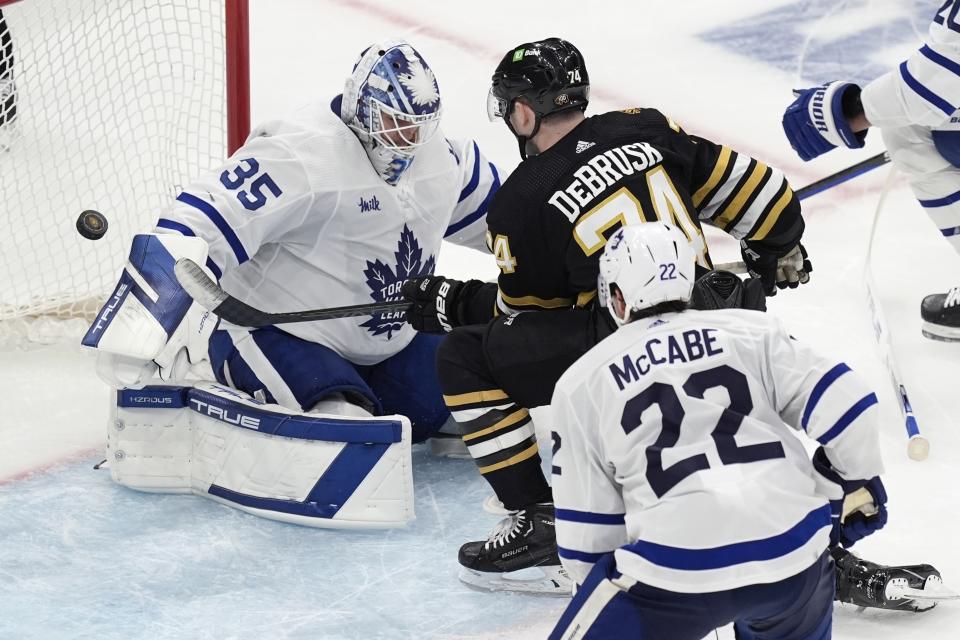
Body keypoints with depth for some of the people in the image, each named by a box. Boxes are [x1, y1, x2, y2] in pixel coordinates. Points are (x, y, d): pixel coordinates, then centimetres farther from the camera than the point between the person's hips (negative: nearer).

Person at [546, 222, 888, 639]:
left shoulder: (582, 384, 11)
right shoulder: (751, 331, 13)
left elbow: (586, 531, 12)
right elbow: (843, 404, 5)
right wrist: (860, 486, 22)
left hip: (676, 571, -3)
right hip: (793, 555, 3)